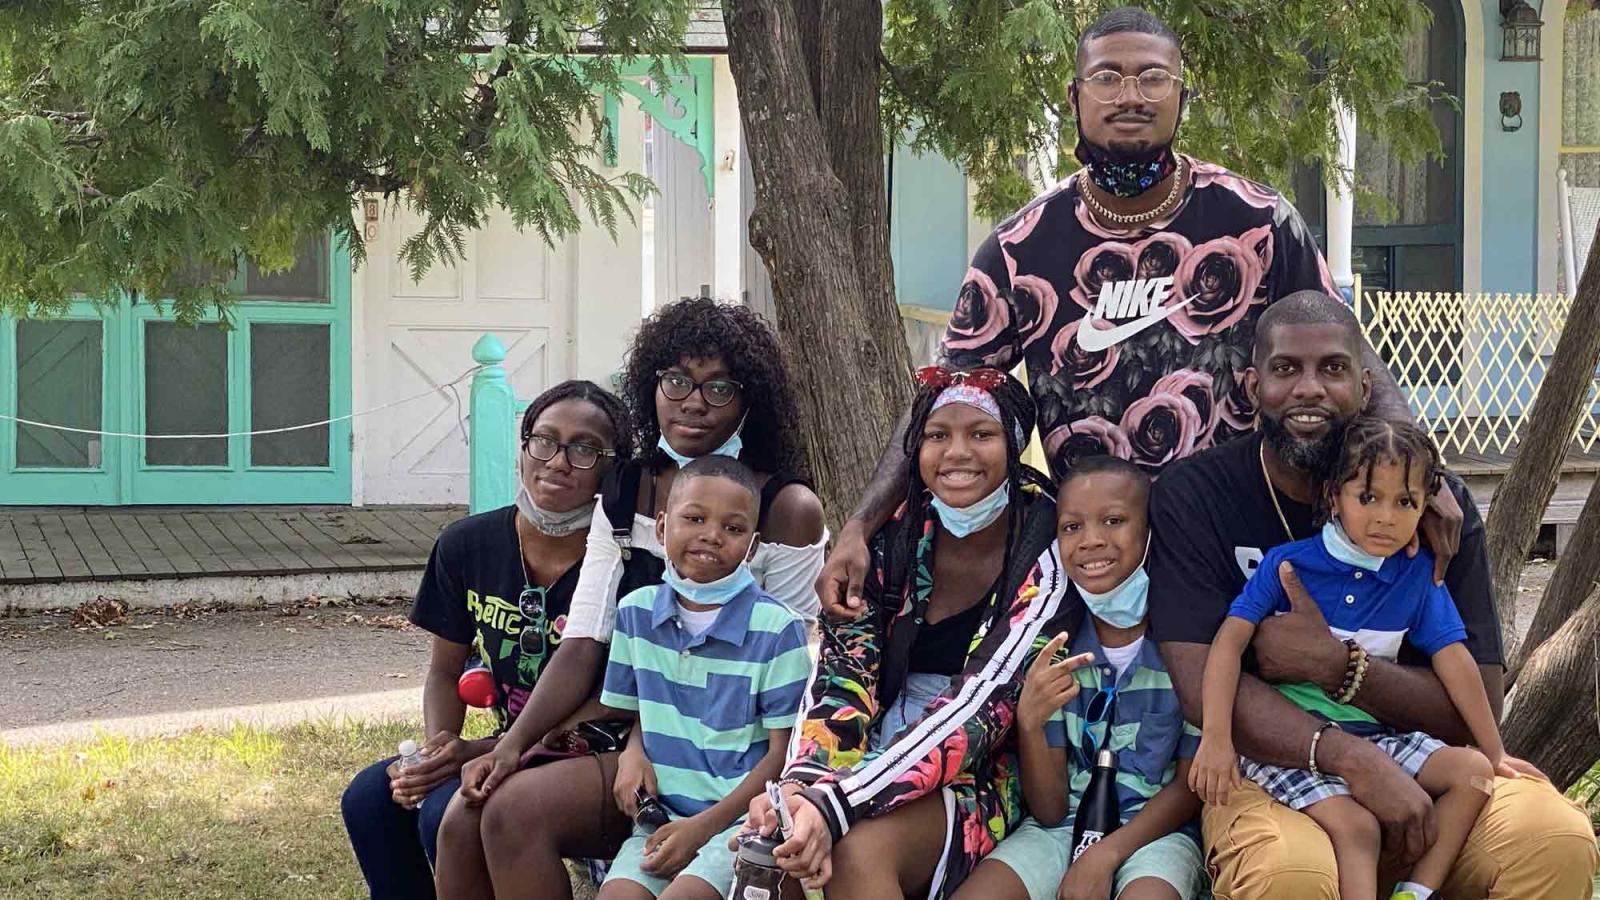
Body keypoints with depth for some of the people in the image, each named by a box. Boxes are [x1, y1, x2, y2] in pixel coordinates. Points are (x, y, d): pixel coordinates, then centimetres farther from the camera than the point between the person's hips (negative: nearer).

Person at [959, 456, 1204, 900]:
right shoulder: (1054, 642, 2)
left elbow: (1191, 785, -1)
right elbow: (1049, 810, -1)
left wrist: (1104, 855, -14)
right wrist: (1030, 722, -19)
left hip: (1157, 829, -3)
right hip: (1061, 825, 4)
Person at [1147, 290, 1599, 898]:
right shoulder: (1191, 497, -3)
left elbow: (1478, 705, -2)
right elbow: (1201, 685, -14)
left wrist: (1335, 665, -18)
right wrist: (1352, 760, -29)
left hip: (1414, 758, 2)